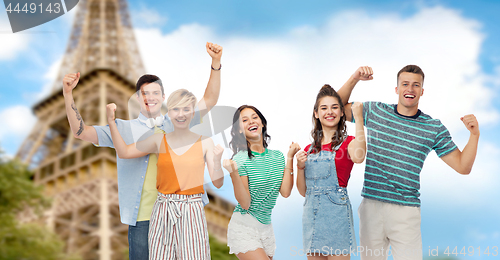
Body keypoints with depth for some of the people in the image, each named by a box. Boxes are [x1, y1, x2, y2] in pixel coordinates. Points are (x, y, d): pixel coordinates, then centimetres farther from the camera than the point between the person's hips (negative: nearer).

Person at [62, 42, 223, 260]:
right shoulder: (123, 129, 7)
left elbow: (209, 101, 10)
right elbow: (80, 132, 2)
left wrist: (215, 63, 0)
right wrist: (68, 94, -9)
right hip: (143, 217, -2)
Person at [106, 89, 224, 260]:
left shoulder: (204, 143, 1)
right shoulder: (159, 140, 7)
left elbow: (218, 183, 1)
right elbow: (123, 152, 6)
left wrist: (217, 159, -16)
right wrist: (111, 121, 1)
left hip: (192, 211, -2)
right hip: (163, 211, 2)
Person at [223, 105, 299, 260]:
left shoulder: (277, 156, 6)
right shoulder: (240, 159, -10)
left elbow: (285, 192, -5)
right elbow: (245, 203, -15)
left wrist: (290, 158, -3)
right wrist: (233, 173, -28)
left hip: (266, 227, 6)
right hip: (244, 226, -6)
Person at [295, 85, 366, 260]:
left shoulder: (348, 142, 0)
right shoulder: (310, 150, 14)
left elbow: (358, 157, -26)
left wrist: (358, 118, -21)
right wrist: (300, 166, -2)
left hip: (336, 211, -5)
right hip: (312, 212, 5)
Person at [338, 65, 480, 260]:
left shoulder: (434, 128, 4)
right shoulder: (375, 111, 6)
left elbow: (463, 167, 5)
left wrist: (474, 134, -9)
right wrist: (354, 79, 1)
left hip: (406, 212, -1)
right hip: (371, 205, 1)